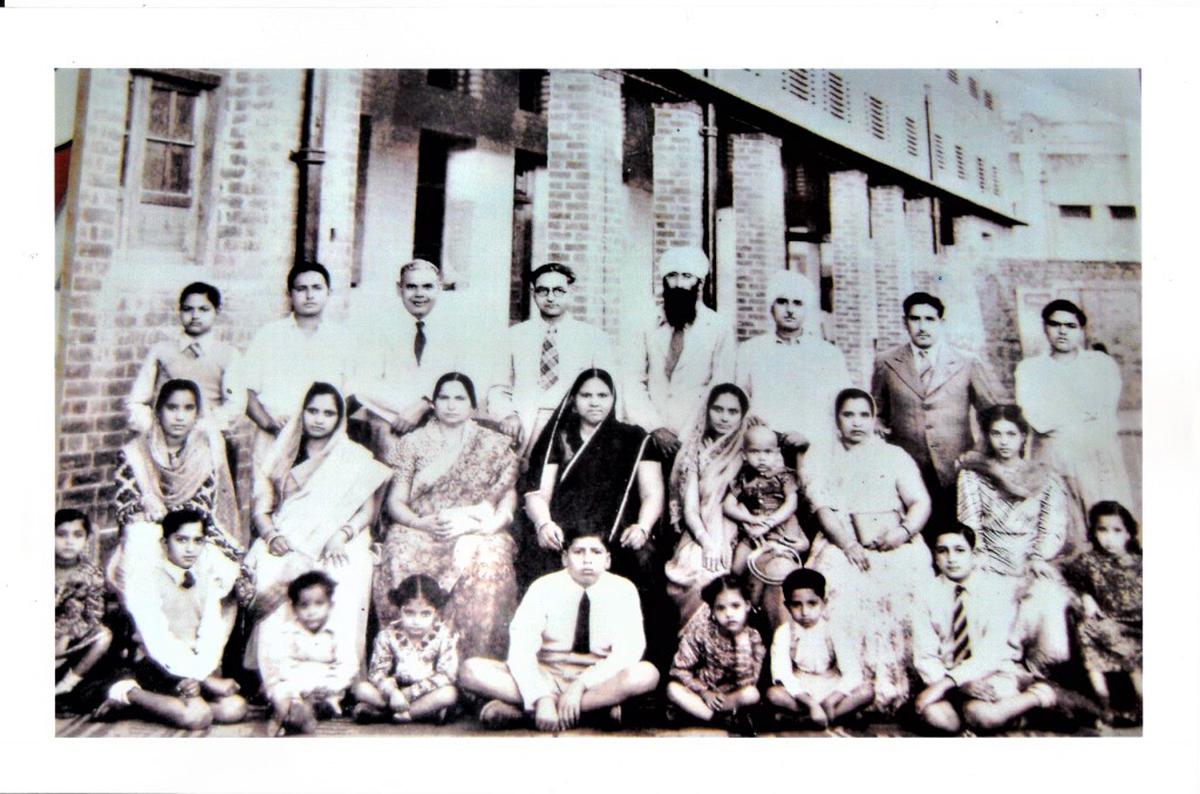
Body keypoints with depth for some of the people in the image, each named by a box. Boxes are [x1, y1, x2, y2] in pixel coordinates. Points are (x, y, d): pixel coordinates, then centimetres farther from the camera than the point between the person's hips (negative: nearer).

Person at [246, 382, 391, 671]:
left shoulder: (356, 457, 15)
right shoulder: (283, 457, 21)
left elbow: (368, 510, 7)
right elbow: (261, 509, 14)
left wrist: (342, 535, -11)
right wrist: (271, 535, -7)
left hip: (338, 549, -1)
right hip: (285, 546, 2)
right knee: (271, 579, -28)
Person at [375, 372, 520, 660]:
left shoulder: (494, 445, 14)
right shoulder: (413, 443, 15)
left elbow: (508, 496, 7)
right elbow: (395, 501, 9)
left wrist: (492, 524, -13)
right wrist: (421, 523, -11)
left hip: (477, 535, -1)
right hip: (420, 531, 1)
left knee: (487, 563, -34)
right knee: (401, 559, -32)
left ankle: (472, 661, -25)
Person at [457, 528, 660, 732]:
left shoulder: (623, 590, -7)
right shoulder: (543, 588, -7)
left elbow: (628, 651, -16)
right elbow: (520, 649, -16)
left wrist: (581, 685, -26)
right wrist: (542, 698, -31)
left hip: (599, 680, 0)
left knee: (646, 674, -34)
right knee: (471, 670, -23)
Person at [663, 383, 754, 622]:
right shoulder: (697, 450, 8)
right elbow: (689, 507, 1)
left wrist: (722, 543, -8)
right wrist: (708, 543, -14)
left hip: (733, 538, 0)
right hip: (700, 537, 0)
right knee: (698, 569, -25)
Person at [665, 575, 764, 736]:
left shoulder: (753, 638, -14)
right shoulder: (701, 630, -15)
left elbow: (747, 681, -23)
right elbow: (679, 669, -13)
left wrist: (742, 642, -29)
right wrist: (704, 693, -21)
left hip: (732, 695, 0)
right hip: (701, 689, 1)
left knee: (752, 694, -31)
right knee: (673, 689, -28)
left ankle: (698, 710, -20)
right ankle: (730, 721, -28)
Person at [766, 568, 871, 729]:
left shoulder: (833, 631, -7)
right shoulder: (784, 633, -9)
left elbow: (852, 672, -14)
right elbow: (781, 674, -19)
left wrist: (831, 700, -28)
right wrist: (810, 703, -30)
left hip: (831, 689, 1)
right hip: (800, 691, -1)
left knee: (866, 691, -24)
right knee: (773, 694, -31)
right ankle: (841, 713, -21)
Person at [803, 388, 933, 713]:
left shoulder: (895, 455, 23)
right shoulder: (820, 459, 19)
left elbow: (921, 501, 11)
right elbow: (823, 508, 3)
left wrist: (904, 531, -12)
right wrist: (849, 545, -15)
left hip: (897, 544, 1)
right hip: (842, 544, -1)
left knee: (905, 583, -31)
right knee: (842, 585, -33)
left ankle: (897, 681, -28)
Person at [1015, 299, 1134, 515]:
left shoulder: (1102, 363, 13)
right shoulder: (1029, 368, 13)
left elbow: (1106, 414, -1)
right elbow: (1036, 419, -2)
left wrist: (1055, 417, -4)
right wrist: (1083, 412, 0)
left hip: (1098, 458, 1)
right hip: (1052, 459, 0)